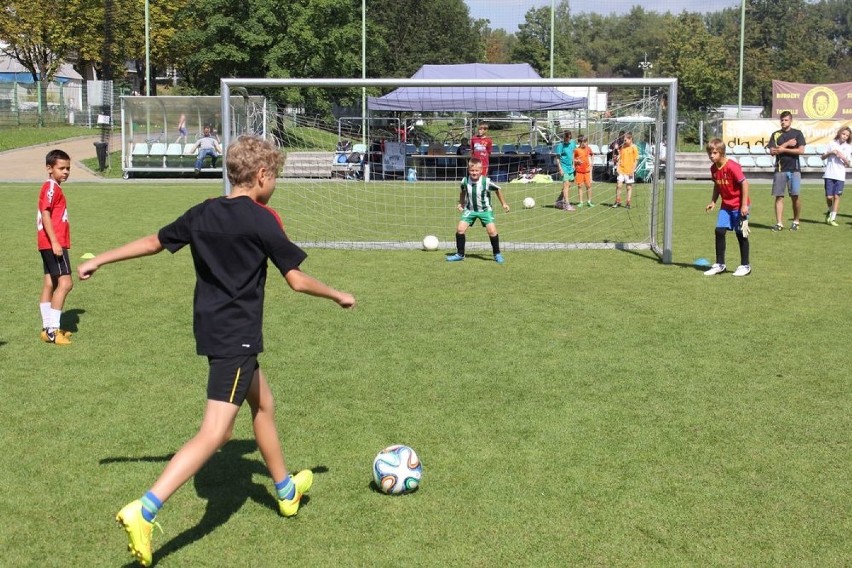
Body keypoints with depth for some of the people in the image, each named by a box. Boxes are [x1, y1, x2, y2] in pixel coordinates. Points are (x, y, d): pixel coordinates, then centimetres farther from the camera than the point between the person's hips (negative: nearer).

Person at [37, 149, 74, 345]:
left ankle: (48, 328, 16)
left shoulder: (53, 188, 18)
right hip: (53, 243, -11)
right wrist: (55, 242, -25)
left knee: (50, 284, 11)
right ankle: (53, 330, -15)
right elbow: (45, 215, -20)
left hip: (50, 244, 11)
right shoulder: (51, 187, -12)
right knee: (65, 283, -14)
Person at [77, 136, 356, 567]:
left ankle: (286, 489, 41)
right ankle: (143, 511, -24)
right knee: (215, 433, -12)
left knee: (263, 403, 25)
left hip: (211, 330, 9)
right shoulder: (261, 221, -12)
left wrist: (98, 261, 26)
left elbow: (154, 242, 14)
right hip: (237, 337, -9)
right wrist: (339, 296, 8)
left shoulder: (202, 214, 6)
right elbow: (298, 281, -8)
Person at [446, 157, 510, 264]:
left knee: (492, 231, -15)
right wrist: (461, 203, 9)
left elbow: (498, 189, -4)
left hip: (485, 210, -2)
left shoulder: (486, 182, -23)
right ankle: (460, 254, 7)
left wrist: (503, 204, 4)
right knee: (460, 229, -9)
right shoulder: (465, 181, -14)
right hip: (470, 209, 2)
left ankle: (497, 254, 6)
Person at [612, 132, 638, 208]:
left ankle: (628, 203, 11)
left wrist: (633, 170, -13)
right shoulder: (623, 147, 8)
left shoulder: (634, 148, -6)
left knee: (629, 187, 5)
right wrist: (617, 168, 4)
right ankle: (618, 202, 10)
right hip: (621, 170, 4)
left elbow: (636, 160, -7)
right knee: (618, 185, -1)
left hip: (629, 171, -4)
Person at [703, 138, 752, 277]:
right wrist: (713, 202, 6)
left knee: (741, 234, 2)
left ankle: (745, 266, 14)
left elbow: (744, 183, -21)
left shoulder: (732, 167, -22)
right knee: (719, 231, -1)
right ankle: (719, 264, 9)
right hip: (726, 206, 7)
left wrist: (744, 205, -21)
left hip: (739, 206, -7)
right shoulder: (713, 168, 1)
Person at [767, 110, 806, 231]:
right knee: (779, 196, -2)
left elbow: (801, 150, -7)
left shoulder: (797, 133, 4)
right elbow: (772, 151, -2)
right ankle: (779, 223, 0)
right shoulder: (776, 134, 9)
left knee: (795, 196, -6)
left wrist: (783, 149, -7)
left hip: (794, 169, -2)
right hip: (780, 169, 2)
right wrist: (787, 144, -8)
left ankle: (796, 221, 9)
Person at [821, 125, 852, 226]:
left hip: (840, 176, 0)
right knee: (829, 197, -3)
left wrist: (843, 157, -13)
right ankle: (830, 211, 25)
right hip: (829, 175, 0)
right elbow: (823, 157, 8)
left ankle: (832, 218, -1)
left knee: (836, 196, -6)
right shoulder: (832, 143, 6)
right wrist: (830, 153, -9)